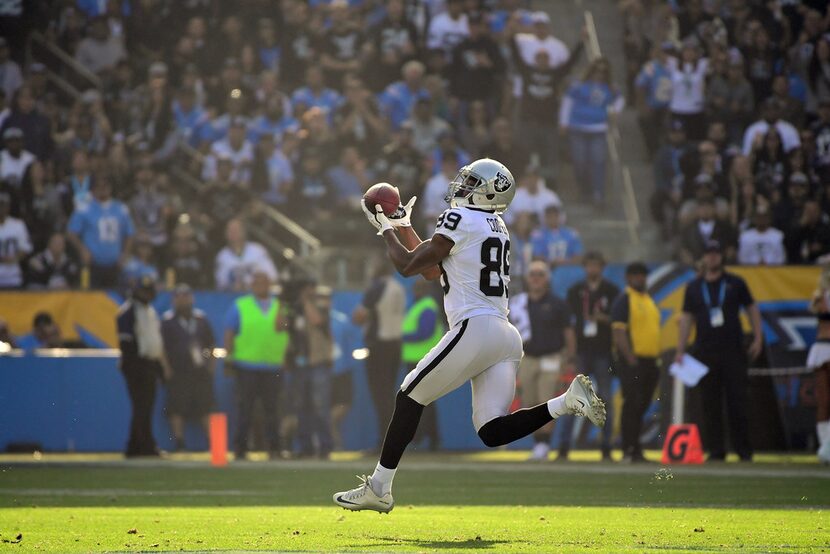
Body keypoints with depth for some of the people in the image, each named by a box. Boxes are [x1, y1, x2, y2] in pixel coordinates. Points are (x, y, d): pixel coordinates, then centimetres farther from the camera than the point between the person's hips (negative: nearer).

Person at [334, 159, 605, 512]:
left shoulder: (461, 219, -5)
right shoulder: (495, 228, 22)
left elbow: (407, 266, -1)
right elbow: (434, 270, 30)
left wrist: (385, 229, 15)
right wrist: (404, 227, 33)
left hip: (475, 328, -8)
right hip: (506, 335, 8)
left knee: (410, 397, 4)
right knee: (492, 432, 1)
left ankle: (378, 488, 7)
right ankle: (566, 401, -15)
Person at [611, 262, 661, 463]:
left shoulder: (648, 299, 19)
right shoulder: (623, 301, -7)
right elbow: (619, 332, -14)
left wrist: (657, 357, 17)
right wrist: (630, 359, -20)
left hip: (650, 361, 8)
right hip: (633, 361, -8)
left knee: (642, 406, 10)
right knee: (632, 404, -9)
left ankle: (636, 450, 14)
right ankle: (629, 451, -8)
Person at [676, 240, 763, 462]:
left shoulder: (735, 283, 8)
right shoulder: (694, 287, 11)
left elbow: (752, 309, 11)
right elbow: (687, 317, 11)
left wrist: (757, 338, 0)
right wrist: (680, 350, 5)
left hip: (733, 351, -1)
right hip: (705, 353, 1)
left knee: (739, 401, -4)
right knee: (710, 404, 0)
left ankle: (744, 450, 0)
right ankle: (715, 450, 4)